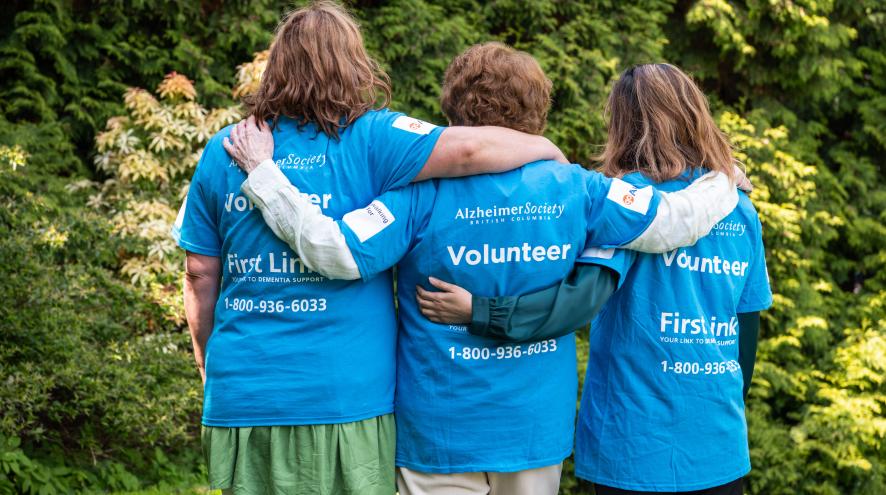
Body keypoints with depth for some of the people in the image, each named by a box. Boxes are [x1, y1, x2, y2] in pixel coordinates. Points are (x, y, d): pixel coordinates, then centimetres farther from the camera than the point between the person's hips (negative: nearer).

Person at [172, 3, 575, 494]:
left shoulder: (222, 151, 5)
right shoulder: (368, 139, -6)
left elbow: (201, 275, 8)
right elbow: (468, 149, -20)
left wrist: (207, 364, 21)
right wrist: (547, 149, 0)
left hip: (241, 395, 3)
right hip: (343, 398, -3)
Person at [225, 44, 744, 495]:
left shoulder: (424, 192, -14)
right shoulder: (573, 188, -4)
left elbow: (336, 251, -22)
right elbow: (672, 221, 1)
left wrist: (262, 173, -14)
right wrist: (723, 185, 22)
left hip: (443, 432, -3)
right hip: (538, 428, 3)